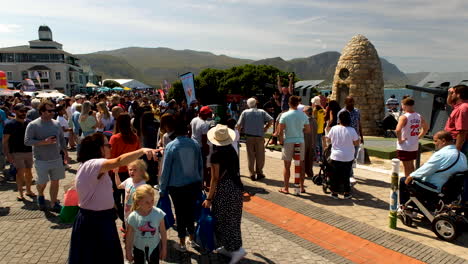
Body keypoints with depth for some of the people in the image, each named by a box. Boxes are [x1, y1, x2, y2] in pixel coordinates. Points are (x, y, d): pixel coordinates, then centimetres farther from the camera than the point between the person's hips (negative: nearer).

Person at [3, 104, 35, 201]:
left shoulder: (29, 123, 7)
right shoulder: (10, 124, -4)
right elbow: (5, 140, -6)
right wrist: (7, 154, -13)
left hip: (29, 151, 4)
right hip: (16, 152, -4)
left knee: (29, 171, 10)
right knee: (20, 172, -7)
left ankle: (28, 190, 24)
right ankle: (20, 192, 6)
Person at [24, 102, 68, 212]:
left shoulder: (56, 124, 6)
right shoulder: (33, 125, -9)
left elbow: (62, 139, 16)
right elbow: (27, 141, -14)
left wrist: (65, 151, 11)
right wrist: (44, 142, -23)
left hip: (57, 159, 4)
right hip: (41, 160, -4)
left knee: (55, 182, 8)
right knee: (42, 182, 7)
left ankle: (54, 203, 20)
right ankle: (41, 196, 39)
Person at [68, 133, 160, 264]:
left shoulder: (87, 165, 9)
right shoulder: (93, 164, -25)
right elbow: (119, 161, -46)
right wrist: (142, 150, -57)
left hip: (91, 219, 10)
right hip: (96, 223, -10)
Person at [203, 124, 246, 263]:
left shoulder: (216, 155, -16)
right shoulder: (232, 150, 4)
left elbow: (215, 178, -16)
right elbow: (234, 170, 10)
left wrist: (209, 198, -10)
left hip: (224, 189, -8)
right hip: (236, 186, 8)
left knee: (223, 220, 5)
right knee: (231, 219, 17)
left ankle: (237, 249, 0)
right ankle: (228, 247, 31)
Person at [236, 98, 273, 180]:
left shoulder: (245, 112, 3)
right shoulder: (262, 112, 5)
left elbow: (239, 125, -5)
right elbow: (271, 120, -5)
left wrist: (239, 130, 12)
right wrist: (265, 128, 4)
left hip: (249, 136, 1)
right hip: (259, 136, -1)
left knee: (250, 156, 8)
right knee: (260, 156, 10)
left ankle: (252, 174, 11)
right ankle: (259, 173, 14)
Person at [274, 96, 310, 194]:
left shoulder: (285, 115, -10)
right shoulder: (303, 115, -1)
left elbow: (280, 131, -11)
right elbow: (308, 130, 5)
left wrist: (276, 133, 10)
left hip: (289, 142, -3)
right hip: (300, 142, 3)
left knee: (287, 166, 8)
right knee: (301, 165, 14)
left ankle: (286, 188, 15)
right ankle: (302, 187, 22)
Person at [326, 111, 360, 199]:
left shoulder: (334, 129, -8)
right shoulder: (352, 130, -13)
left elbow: (328, 139, 4)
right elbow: (356, 143, -7)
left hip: (335, 156, 1)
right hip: (348, 158, 0)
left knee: (335, 175, 11)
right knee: (346, 175, 12)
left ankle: (334, 192, 18)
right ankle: (346, 193, 19)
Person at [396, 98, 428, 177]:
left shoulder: (404, 117, -19)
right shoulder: (419, 116, 3)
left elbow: (398, 130, -33)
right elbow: (425, 128, 16)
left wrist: (400, 140, -18)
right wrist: (418, 137, 16)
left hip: (404, 147, -7)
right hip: (415, 146, 7)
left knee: (407, 167, 4)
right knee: (411, 165, 21)